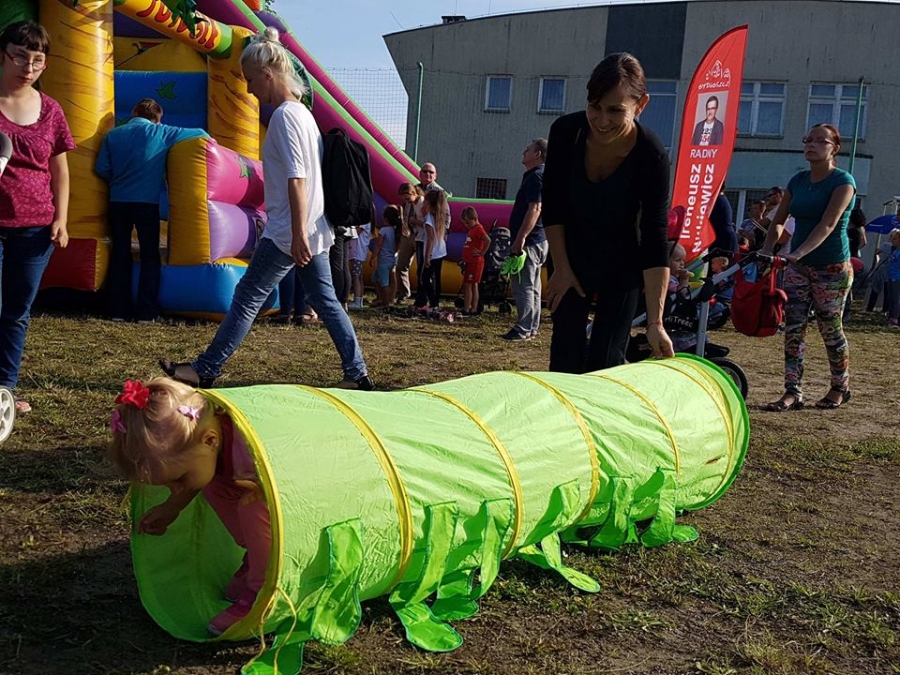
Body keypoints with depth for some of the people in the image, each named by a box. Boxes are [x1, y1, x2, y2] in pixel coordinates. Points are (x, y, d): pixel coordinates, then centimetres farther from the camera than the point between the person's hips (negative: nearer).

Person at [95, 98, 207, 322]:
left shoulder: (114, 134, 6)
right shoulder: (161, 133, -2)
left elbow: (101, 168, 2)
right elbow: (201, 134, 4)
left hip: (118, 201, 3)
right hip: (147, 202, -3)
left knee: (120, 255, 12)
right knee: (150, 256, 7)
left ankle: (118, 310, 12)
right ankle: (146, 312, 2)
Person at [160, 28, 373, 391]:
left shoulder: (284, 115, -12)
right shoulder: (302, 112, 16)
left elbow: (296, 178, -21)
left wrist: (297, 234, -24)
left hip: (288, 232, -9)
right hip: (315, 230, 9)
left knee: (247, 298, -1)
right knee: (325, 300, 10)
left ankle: (205, 370, 7)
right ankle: (357, 373, 11)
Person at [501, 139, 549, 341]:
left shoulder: (536, 176, -14)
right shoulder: (532, 175, 19)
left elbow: (534, 209, -23)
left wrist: (521, 238, -27)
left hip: (529, 241, -11)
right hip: (537, 241, 11)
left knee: (523, 286, -9)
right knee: (532, 287, 13)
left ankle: (523, 330, -8)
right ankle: (531, 328, 18)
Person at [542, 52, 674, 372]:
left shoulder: (652, 157, -28)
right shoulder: (565, 132, -22)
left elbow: (655, 241, -28)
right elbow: (552, 206, -9)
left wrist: (655, 323, -30)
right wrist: (561, 268, -6)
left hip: (622, 268, -2)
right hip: (572, 259, 2)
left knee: (606, 360, -3)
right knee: (565, 355, 4)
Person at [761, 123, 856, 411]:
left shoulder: (842, 181, -10)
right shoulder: (798, 181, 8)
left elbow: (828, 225, -23)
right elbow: (778, 221, 14)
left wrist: (798, 252, -36)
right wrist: (766, 252, -2)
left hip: (832, 268, -5)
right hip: (798, 266, 5)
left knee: (830, 330, 5)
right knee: (793, 328, -3)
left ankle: (840, 388, 24)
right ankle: (793, 392, -1)